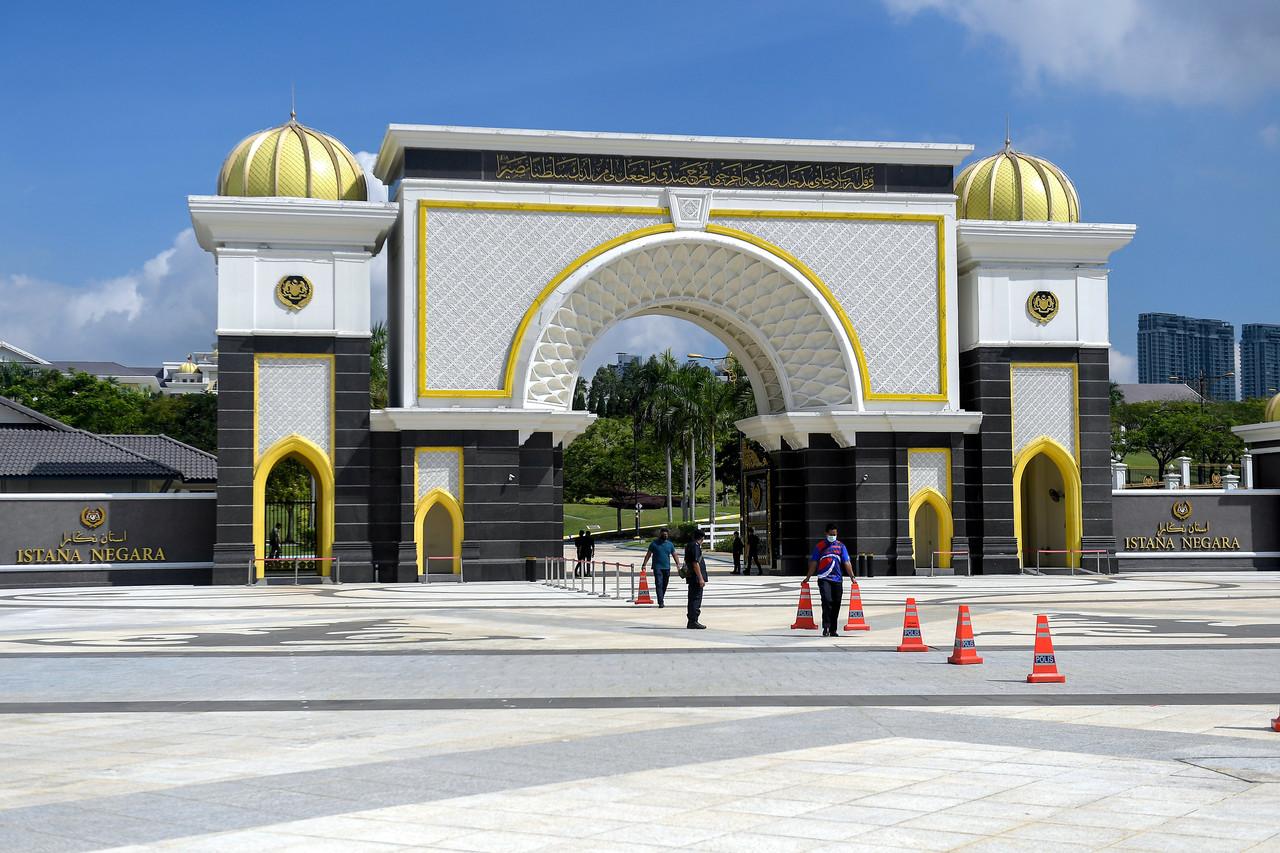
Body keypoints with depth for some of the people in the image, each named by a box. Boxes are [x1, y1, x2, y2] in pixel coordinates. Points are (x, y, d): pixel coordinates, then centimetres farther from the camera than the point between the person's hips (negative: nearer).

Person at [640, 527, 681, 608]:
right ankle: (661, 602, -16)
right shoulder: (654, 543, 2)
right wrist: (644, 565, -4)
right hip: (657, 567, -3)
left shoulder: (670, 544, 10)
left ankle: (661, 600, 25)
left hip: (667, 568, 3)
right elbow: (648, 554, 3)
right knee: (659, 584, -13)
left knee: (664, 585, 10)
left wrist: (678, 564, -5)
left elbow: (674, 555, 9)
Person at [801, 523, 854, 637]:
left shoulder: (840, 546, 10)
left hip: (837, 580, 2)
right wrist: (808, 577, 5)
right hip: (824, 579, -2)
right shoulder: (820, 546, 7)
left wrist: (852, 576, -6)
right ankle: (826, 627, -17)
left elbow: (846, 563, 5)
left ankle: (833, 630, 14)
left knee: (836, 605, 5)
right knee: (827, 601, -19)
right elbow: (813, 563, 9)